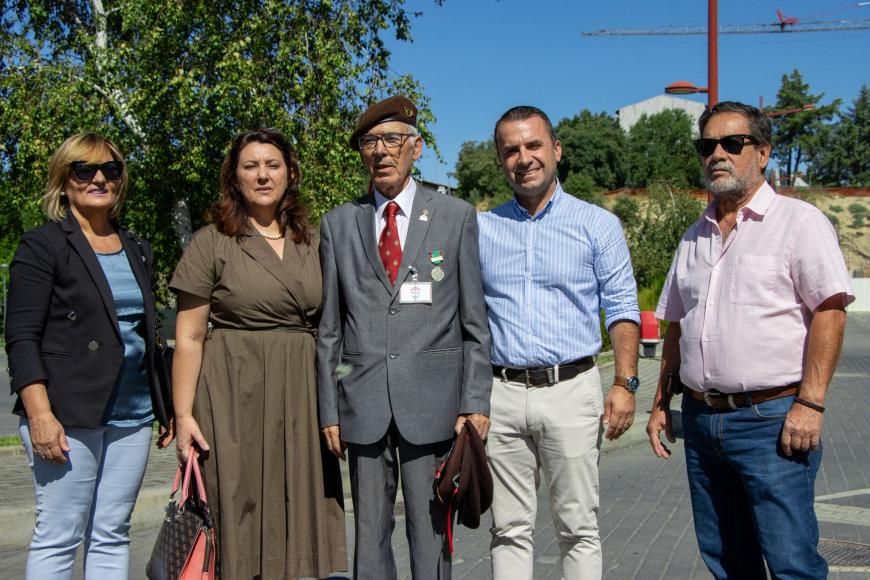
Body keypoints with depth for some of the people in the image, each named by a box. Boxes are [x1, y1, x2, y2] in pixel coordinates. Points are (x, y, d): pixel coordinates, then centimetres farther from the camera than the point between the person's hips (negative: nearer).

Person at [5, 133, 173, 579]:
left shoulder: (137, 250, 18)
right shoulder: (42, 246, -1)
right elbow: (21, 337, -8)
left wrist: (165, 406, 20)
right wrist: (40, 414, -18)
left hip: (132, 415, 6)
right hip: (68, 414, -6)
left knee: (112, 536, 8)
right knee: (58, 538, -3)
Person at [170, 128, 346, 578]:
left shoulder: (312, 244, 12)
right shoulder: (211, 243, 1)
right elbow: (189, 339, -2)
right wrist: (183, 414, -10)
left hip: (302, 399, 4)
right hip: (234, 396, -3)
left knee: (301, 511, 5)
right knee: (240, 514, -1)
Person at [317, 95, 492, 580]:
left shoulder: (456, 217, 5)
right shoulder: (338, 224, 9)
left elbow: (474, 321, 3)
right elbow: (329, 328, 9)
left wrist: (475, 402, -3)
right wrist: (329, 409, 3)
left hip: (432, 400, -1)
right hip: (363, 403, 2)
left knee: (431, 532, 4)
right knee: (370, 534, 9)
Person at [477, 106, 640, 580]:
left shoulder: (597, 225, 5)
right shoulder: (480, 229, 10)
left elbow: (621, 309, 2)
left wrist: (624, 384, -9)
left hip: (571, 389, -2)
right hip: (501, 394, 2)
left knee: (579, 529, 4)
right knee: (509, 529, 8)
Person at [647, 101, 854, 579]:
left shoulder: (798, 221, -4)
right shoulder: (695, 236, 16)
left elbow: (829, 311, -12)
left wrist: (810, 403, -18)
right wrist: (661, 402, 17)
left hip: (771, 419, -6)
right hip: (701, 419, 6)